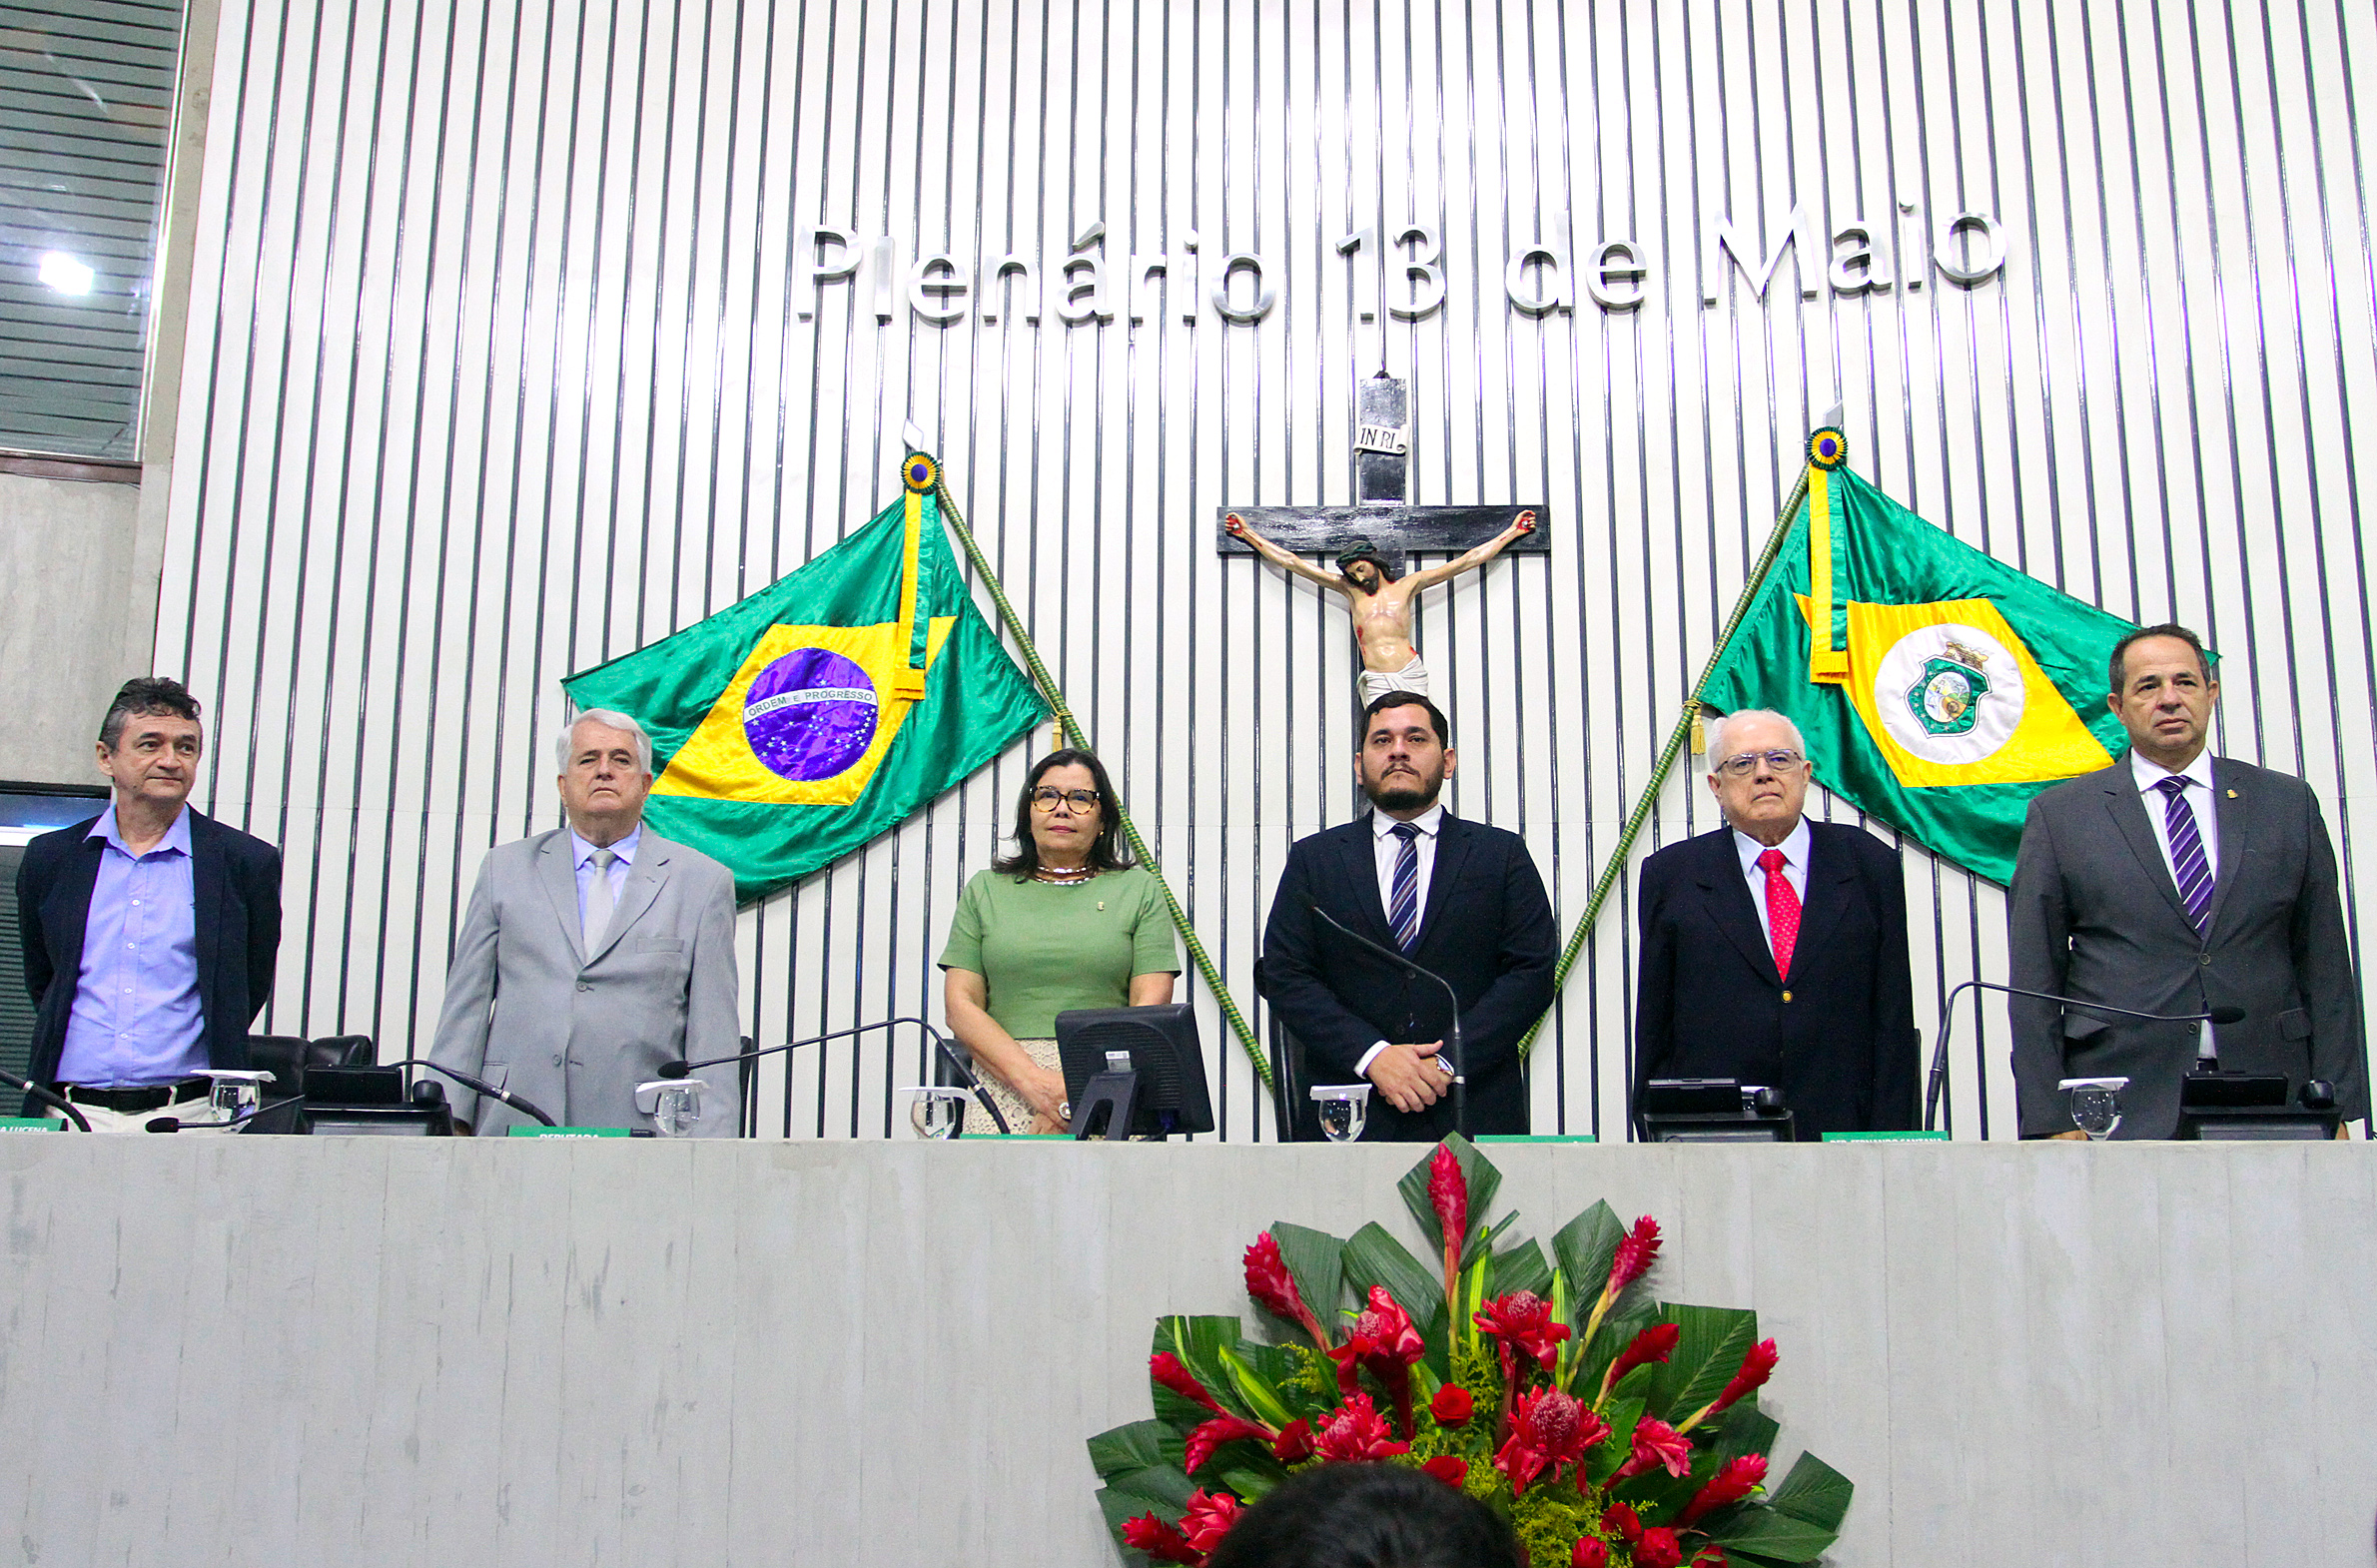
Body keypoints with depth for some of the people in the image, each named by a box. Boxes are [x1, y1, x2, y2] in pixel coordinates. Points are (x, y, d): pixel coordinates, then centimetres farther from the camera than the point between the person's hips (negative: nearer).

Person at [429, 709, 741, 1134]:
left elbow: (714, 1036, 4)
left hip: (635, 1130, -1)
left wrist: (707, 1155, -4)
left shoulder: (703, 882, 9)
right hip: (514, 1127, 1)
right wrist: (450, 1120, 2)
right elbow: (466, 1005, 12)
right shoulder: (505, 868, 15)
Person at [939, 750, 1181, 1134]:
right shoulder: (986, 889, 17)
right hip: (1005, 1085, 1)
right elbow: (961, 1005, 8)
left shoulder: (1139, 889, 14)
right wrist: (1034, 1080, -9)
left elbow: (1151, 1004, 3)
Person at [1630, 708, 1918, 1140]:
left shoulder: (1870, 864, 9)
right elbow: (1653, 1028, 6)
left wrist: (1889, 1142, -1)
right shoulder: (1670, 875, 6)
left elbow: (1894, 1023, 6)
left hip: (1843, 1127, 1)